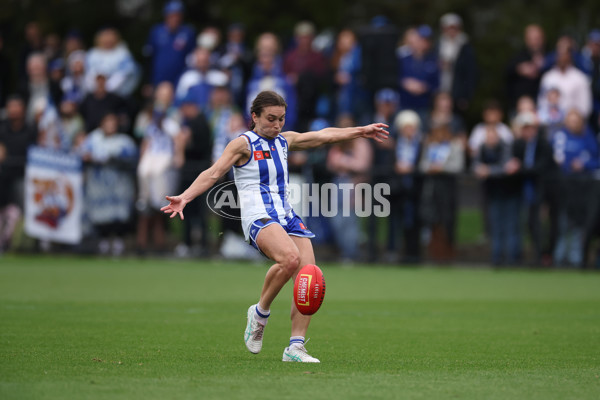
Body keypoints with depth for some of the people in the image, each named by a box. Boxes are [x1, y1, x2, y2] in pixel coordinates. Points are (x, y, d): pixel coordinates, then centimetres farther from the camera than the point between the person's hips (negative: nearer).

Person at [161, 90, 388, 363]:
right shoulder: (243, 144, 1)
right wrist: (185, 197, -22)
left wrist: (361, 131, 34)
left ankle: (295, 346, -4)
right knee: (290, 258, -33)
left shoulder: (285, 141, 20)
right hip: (258, 217, -7)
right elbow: (213, 173, -8)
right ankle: (260, 312, -9)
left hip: (286, 216, 7)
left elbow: (323, 135, 30)